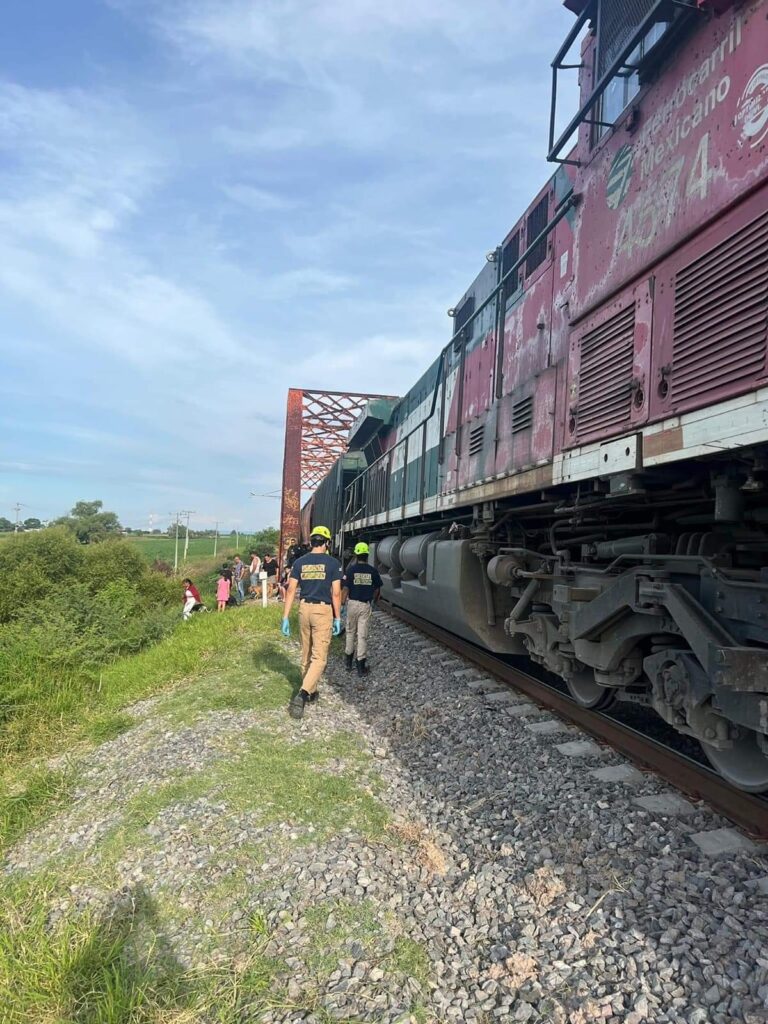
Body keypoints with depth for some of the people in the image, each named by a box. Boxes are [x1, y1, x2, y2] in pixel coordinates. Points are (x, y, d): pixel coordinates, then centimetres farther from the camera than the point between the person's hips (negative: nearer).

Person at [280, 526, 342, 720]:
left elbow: (291, 590, 0)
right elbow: (336, 594, -7)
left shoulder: (300, 562, 3)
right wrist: (337, 618, 2)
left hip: (304, 609, 4)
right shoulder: (332, 563, -5)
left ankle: (310, 693, 30)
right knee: (319, 657, -1)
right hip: (323, 611, -4)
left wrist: (285, 618, 3)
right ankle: (302, 694, -17)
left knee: (306, 655, 18)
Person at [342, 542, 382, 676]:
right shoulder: (372, 571, -1)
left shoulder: (351, 569, -8)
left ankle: (349, 662, 25)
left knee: (350, 633, 17)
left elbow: (345, 589, -9)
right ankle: (361, 666, 2)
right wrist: (374, 602, 23)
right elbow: (377, 589, 7)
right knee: (362, 635, 3)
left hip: (352, 603, 0)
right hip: (366, 605, 1)